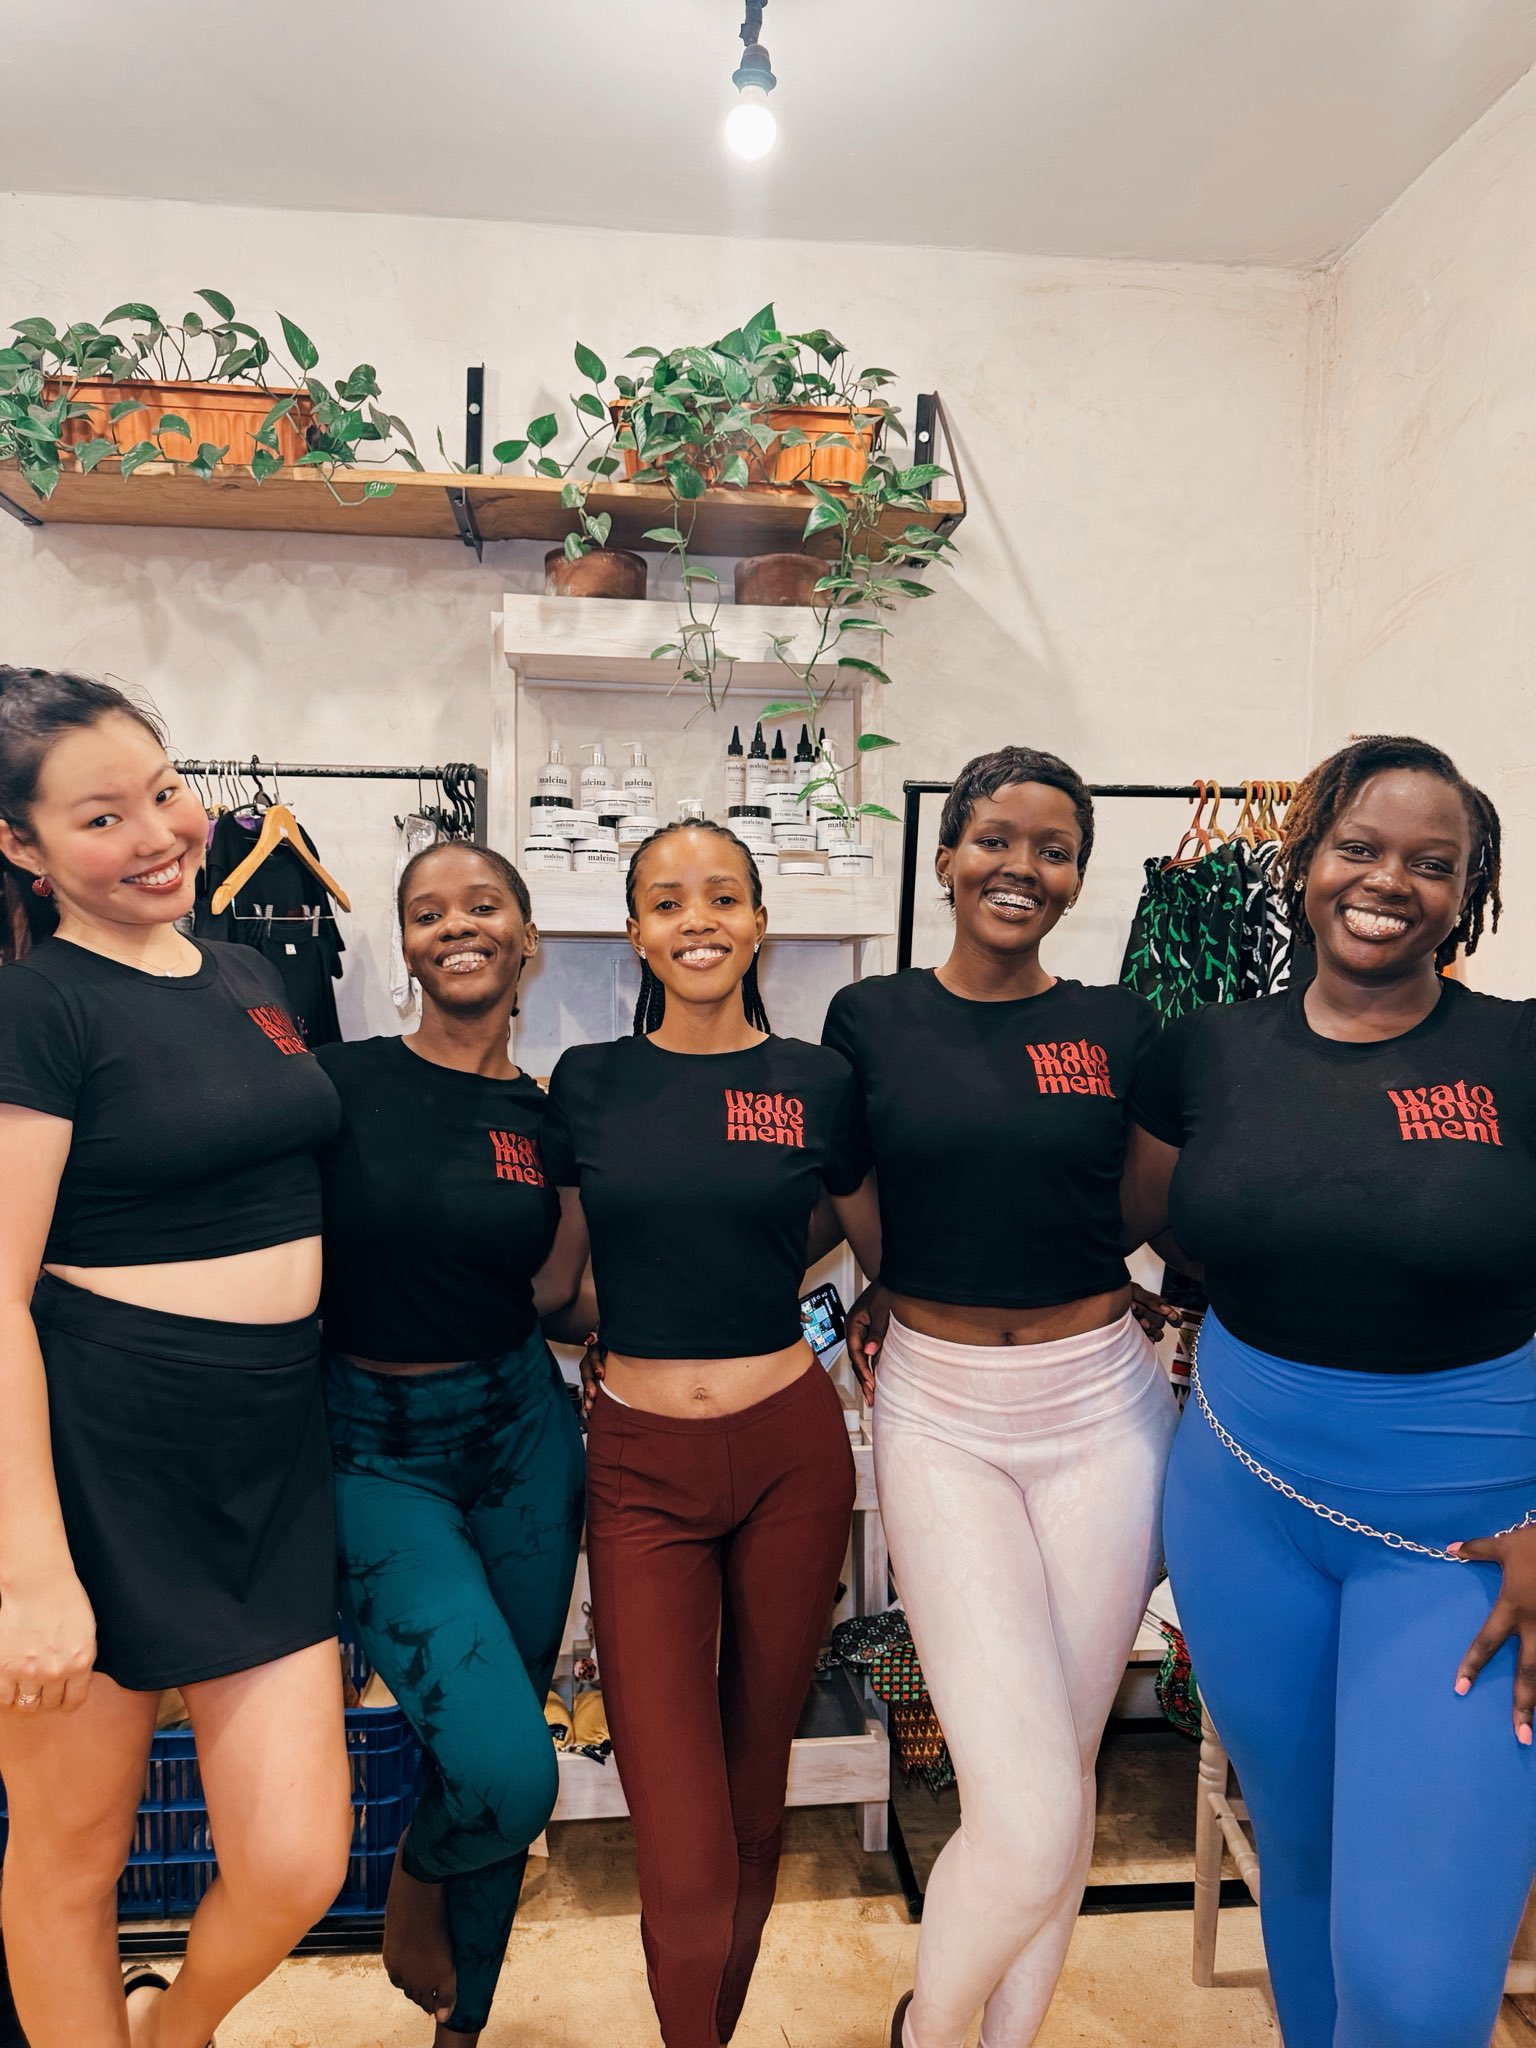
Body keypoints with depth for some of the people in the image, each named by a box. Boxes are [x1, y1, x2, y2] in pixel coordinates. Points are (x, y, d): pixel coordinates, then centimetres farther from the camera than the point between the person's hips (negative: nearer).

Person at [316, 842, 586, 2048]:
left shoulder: (549, 1116, 0)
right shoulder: (341, 1081, -9)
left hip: (522, 1432, 3)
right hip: (377, 1448, -3)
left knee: (509, 1774, 15)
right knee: (505, 1770, -14)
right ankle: (415, 1884, 24)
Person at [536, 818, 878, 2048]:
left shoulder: (816, 1084, -2)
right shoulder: (589, 1083, 0)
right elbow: (552, 1276, 11)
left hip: (791, 1451, 1)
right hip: (642, 1467, 0)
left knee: (755, 1800, 18)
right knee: (684, 1862, -3)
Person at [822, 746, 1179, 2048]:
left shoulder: (1119, 1028, 0)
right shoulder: (871, 1018, -2)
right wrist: (894, 1292, -1)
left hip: (1103, 1409, 2)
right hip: (941, 1416, -2)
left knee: (1066, 1765, 15)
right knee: (1028, 1818, -8)